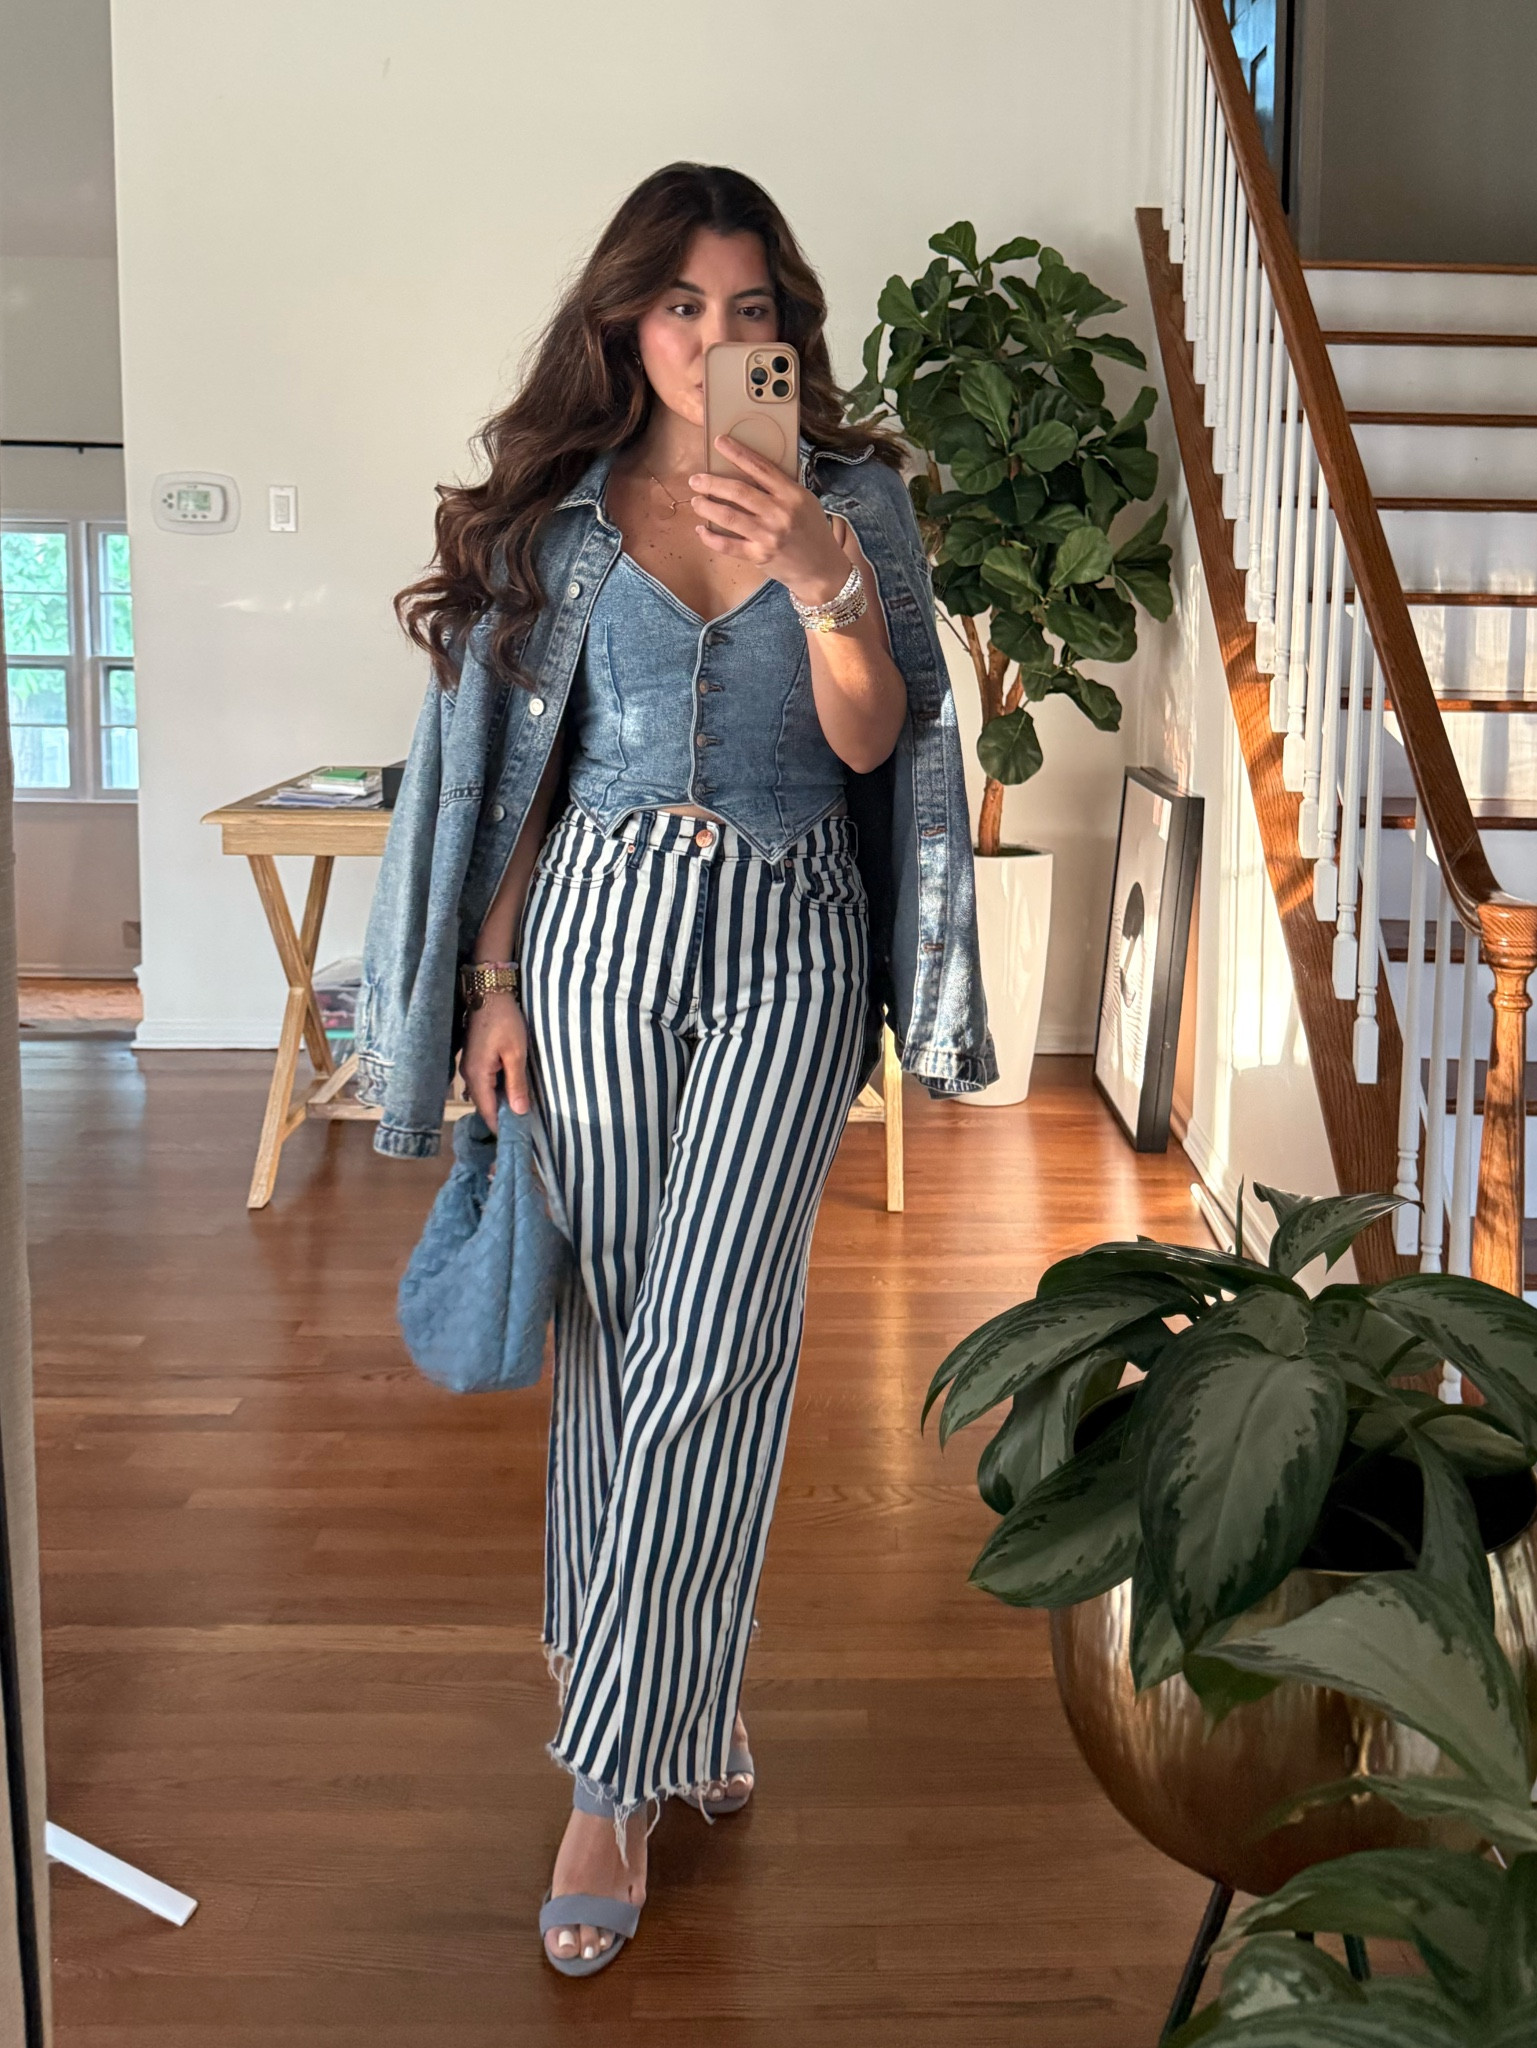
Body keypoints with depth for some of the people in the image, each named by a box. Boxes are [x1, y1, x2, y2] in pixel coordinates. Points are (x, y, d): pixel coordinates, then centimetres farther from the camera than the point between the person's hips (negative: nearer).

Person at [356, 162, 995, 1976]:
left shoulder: (853, 497, 5)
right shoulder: (560, 512, 7)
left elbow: (873, 742, -6)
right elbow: (512, 769, 7)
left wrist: (823, 583, -24)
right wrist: (493, 983, 1)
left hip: (789, 943, -1)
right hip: (602, 925, 2)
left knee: (704, 1355, -7)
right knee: (611, 1333, 5)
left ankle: (614, 1773, 4)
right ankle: (680, 1694, 26)